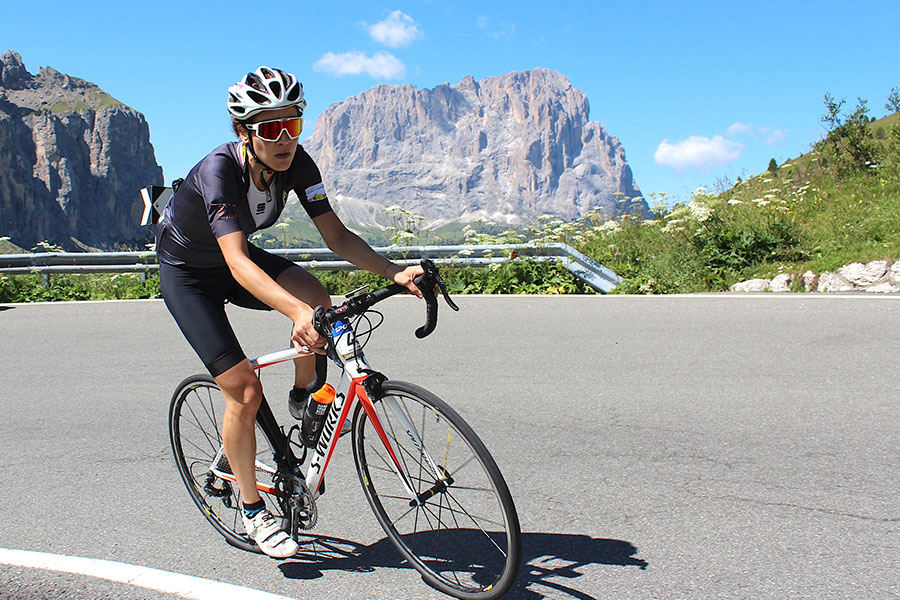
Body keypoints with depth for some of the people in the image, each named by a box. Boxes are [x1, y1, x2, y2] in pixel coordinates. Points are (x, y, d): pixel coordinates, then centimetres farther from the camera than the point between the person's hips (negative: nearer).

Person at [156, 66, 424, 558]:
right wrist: (296, 313, -62)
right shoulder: (219, 169, -35)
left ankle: (303, 399, 3)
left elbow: (337, 235, -19)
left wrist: (394, 272, -34)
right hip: (186, 271, -5)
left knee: (317, 301, -25)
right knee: (244, 390, -12)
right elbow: (238, 263, -47)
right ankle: (253, 513, 8)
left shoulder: (296, 163, -19)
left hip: (235, 257, 5)